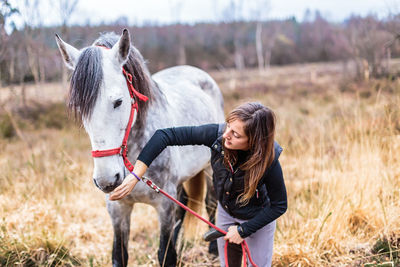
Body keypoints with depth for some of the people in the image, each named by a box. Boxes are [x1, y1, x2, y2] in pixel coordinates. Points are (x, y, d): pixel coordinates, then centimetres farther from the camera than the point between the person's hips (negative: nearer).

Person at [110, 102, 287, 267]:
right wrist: (135, 176, -35)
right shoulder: (217, 134, -31)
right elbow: (164, 135, -31)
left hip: (257, 218, -4)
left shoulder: (269, 162, -36)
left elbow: (279, 205, -21)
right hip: (225, 211, 4)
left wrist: (243, 230, -19)